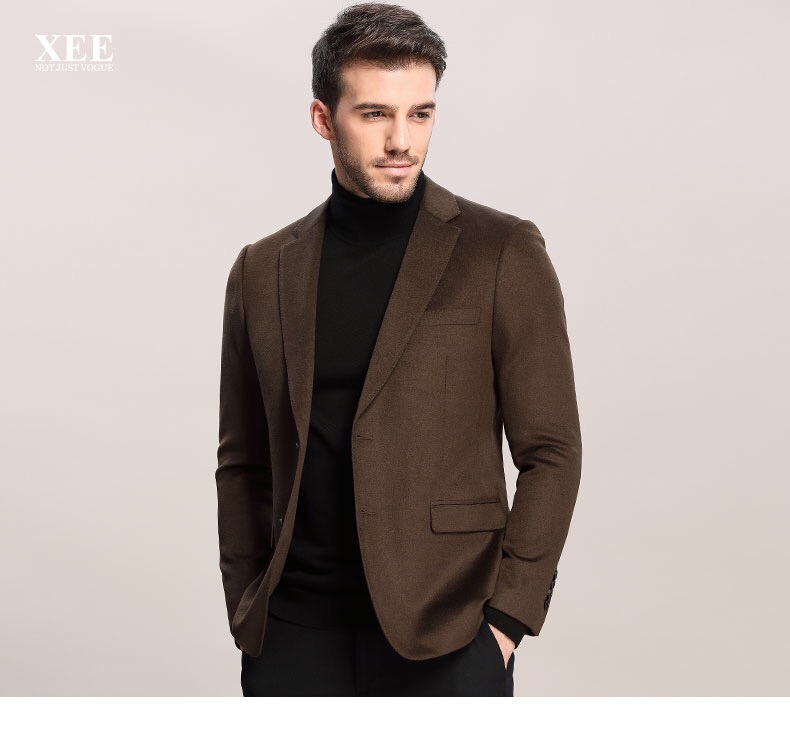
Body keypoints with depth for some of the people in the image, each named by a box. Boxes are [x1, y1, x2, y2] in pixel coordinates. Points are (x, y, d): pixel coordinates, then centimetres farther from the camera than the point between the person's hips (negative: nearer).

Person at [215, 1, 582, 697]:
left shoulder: (503, 253, -2)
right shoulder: (263, 270, 8)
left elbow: (552, 451, -2)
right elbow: (243, 464, 13)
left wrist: (507, 617, -8)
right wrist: (247, 613, 6)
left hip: (443, 638, -2)